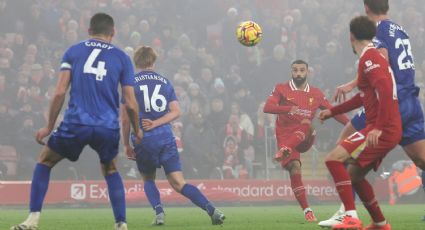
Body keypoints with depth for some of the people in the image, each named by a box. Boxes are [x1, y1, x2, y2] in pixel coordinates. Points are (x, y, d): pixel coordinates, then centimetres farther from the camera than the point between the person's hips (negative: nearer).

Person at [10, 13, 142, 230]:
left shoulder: (73, 51, 10)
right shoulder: (122, 57, 10)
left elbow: (60, 92, 1)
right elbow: (130, 104, 6)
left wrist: (49, 126, 9)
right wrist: (137, 131, 22)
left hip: (76, 123, -1)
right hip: (108, 127, 1)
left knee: (44, 162, 19)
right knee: (110, 171, 27)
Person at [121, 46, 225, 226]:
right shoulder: (165, 82, 11)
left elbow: (126, 118, -2)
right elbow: (176, 112, 2)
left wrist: (126, 144, 6)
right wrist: (155, 123, -4)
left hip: (144, 139, -2)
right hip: (166, 137, 2)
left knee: (148, 180, 20)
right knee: (178, 183, 0)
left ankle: (159, 213, -3)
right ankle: (212, 210, -17)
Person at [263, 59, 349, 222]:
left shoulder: (316, 94, 12)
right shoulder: (281, 89, 4)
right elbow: (267, 108, -11)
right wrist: (288, 108, -28)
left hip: (304, 138, 2)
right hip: (285, 137, -2)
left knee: (307, 124, -32)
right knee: (295, 169, -21)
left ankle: (285, 150, -50)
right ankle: (307, 211, -18)